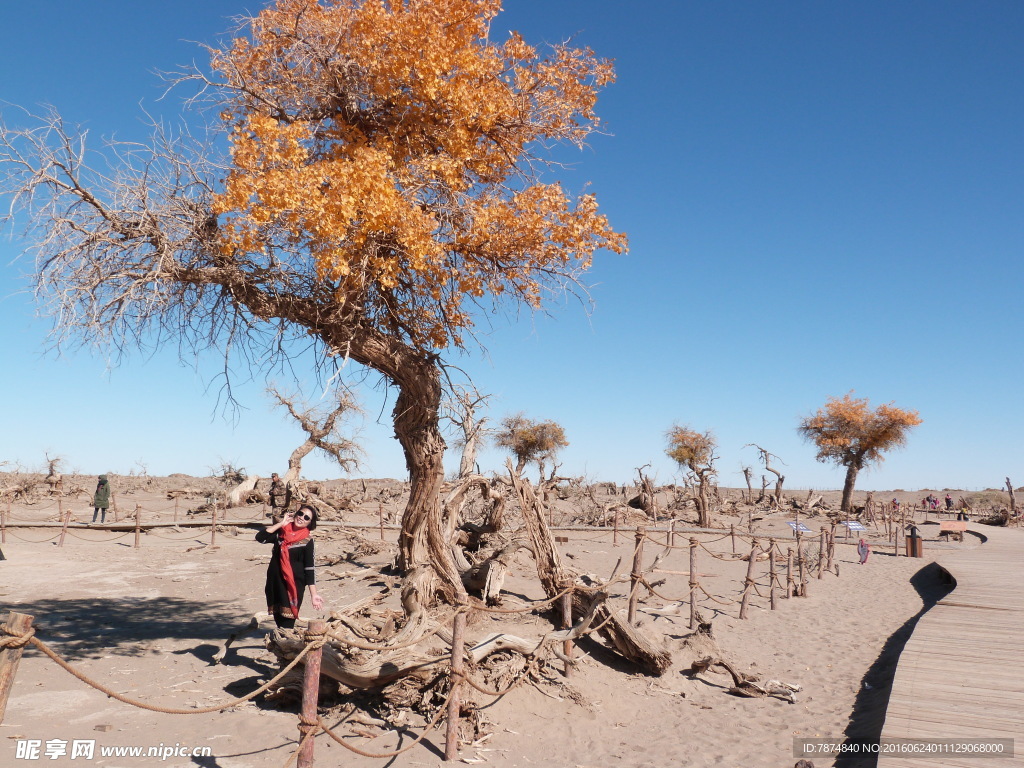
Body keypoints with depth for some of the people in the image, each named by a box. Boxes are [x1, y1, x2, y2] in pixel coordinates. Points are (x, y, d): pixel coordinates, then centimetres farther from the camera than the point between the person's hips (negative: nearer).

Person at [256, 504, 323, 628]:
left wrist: (313, 594, -9)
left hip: (294, 585, -4)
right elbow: (260, 537, -9)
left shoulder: (307, 541, -3)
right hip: (275, 582, 4)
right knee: (278, 617, 10)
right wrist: (281, 523, -8)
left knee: (287, 622, -7)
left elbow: (309, 568, -4)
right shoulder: (281, 531, 6)